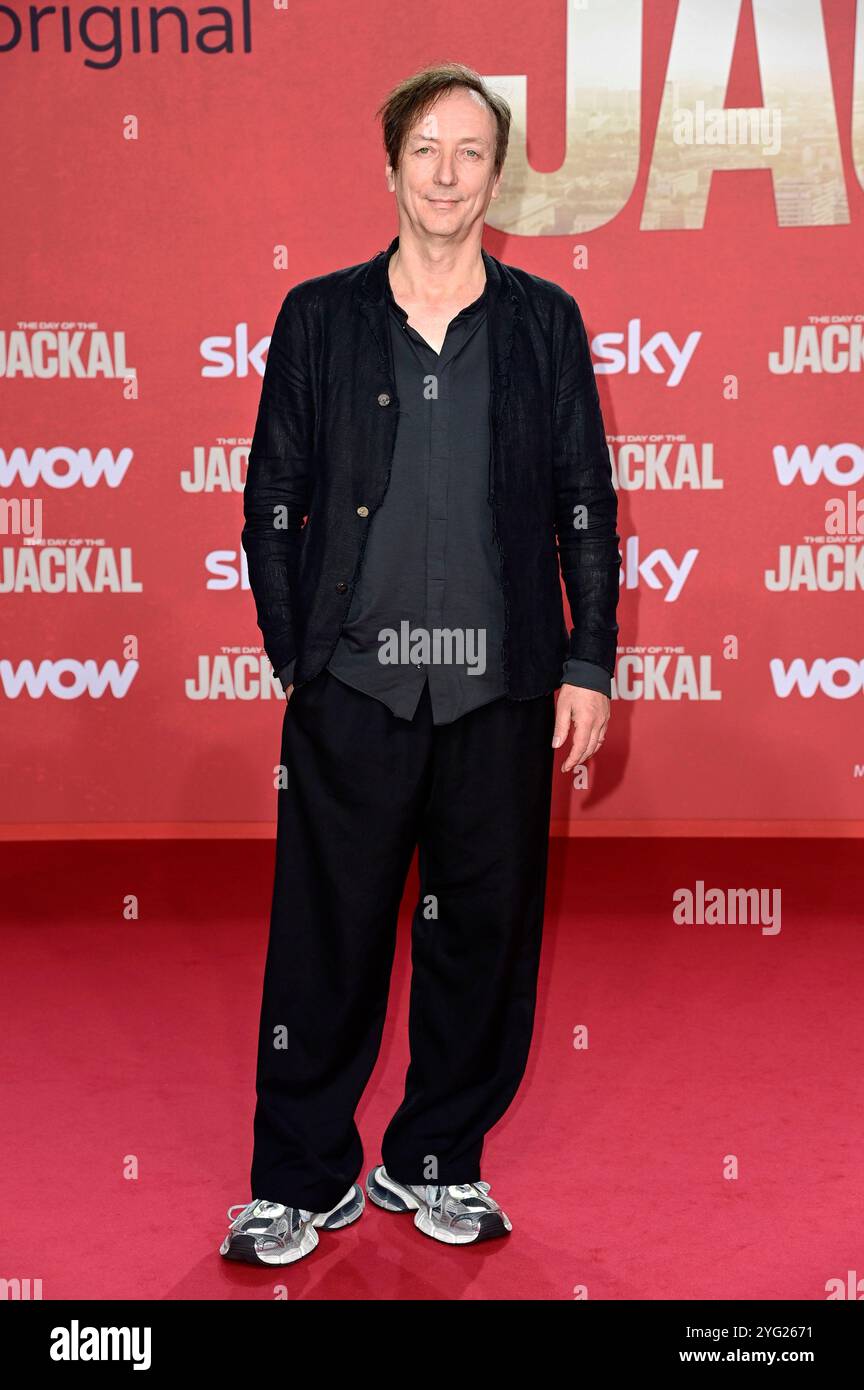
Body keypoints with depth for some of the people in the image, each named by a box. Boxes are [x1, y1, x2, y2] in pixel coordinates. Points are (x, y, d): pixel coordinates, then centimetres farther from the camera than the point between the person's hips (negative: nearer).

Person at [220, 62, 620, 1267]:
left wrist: (588, 663, 2)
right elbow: (271, 500, 6)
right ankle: (304, 1179, 18)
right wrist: (292, 654, 1)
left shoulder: (544, 321, 7)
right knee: (326, 937, 2)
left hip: (499, 690, 1)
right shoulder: (319, 316, 5)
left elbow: (585, 504, 7)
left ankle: (436, 1161, 26)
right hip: (353, 684, -1)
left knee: (484, 931, 8)